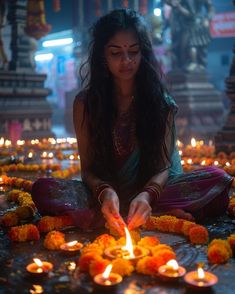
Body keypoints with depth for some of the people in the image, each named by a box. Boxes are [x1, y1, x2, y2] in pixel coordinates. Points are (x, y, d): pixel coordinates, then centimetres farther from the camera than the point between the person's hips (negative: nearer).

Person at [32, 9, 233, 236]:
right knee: (43, 190, -27)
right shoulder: (85, 102, 0)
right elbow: (88, 169, -1)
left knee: (217, 179, -24)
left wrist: (146, 195, -27)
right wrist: (105, 192, -25)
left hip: (153, 190, 0)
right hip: (102, 196, 0)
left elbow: (163, 167, -4)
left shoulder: (161, 100, 1)